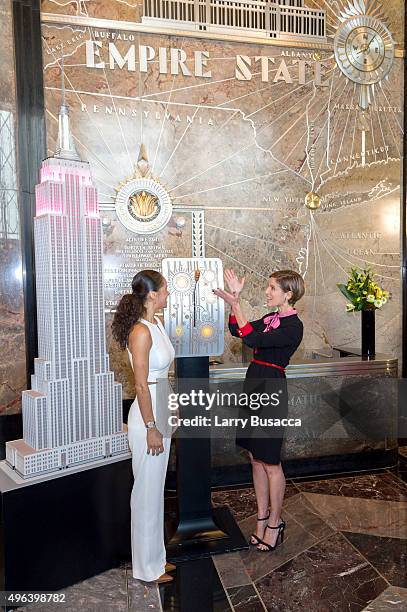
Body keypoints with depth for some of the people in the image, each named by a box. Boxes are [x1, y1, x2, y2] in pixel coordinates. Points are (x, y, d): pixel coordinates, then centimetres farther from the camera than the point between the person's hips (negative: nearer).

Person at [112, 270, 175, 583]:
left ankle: (155, 557, 37)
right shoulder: (140, 332, -21)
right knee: (147, 490, 7)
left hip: (161, 411, 9)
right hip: (147, 416, -9)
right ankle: (147, 567, 27)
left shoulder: (157, 323, 7)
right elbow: (141, 385, -21)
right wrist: (151, 428, -18)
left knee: (155, 489, 20)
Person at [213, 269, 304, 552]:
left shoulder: (293, 326, -16)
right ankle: (262, 519, 31)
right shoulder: (271, 318, 11)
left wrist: (235, 303, -23)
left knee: (270, 462, 5)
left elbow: (252, 339, -24)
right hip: (255, 387, 9)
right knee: (256, 458, 15)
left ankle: (275, 523, 25)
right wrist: (236, 298, 2)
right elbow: (237, 330, 11)